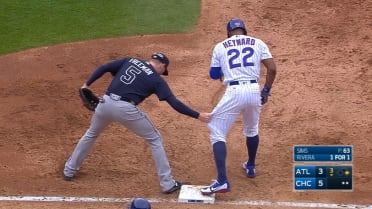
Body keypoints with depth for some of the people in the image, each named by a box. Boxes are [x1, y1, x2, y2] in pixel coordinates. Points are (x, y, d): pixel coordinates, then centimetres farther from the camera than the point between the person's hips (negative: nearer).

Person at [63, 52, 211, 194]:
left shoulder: (130, 60, 19)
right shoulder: (156, 80, 8)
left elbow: (104, 68, 11)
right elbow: (175, 103, 0)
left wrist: (87, 84, 18)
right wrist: (198, 116, 3)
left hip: (106, 103, 4)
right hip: (125, 109, -4)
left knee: (91, 134, 32)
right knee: (155, 139, 13)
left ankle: (69, 171, 39)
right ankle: (167, 184, 10)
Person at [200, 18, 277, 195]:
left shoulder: (220, 46, 11)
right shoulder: (258, 43, 13)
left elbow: (214, 74, 17)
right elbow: (272, 68, 4)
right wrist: (266, 91, 14)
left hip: (233, 92, -3)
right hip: (254, 91, 3)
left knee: (217, 133, 1)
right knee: (251, 130, 30)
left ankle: (222, 181, -13)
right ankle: (250, 167, 47)